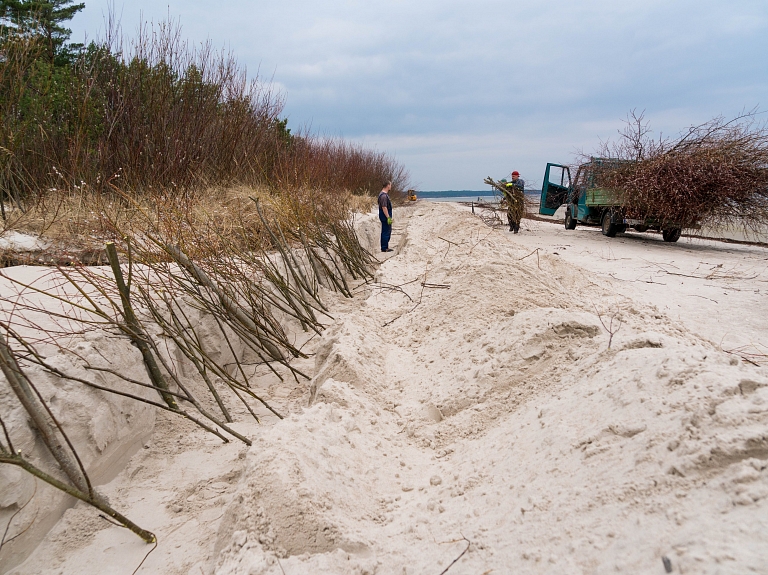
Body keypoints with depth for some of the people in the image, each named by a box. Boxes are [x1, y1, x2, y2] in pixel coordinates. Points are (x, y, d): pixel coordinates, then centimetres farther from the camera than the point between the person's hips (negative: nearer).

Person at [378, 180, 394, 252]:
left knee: (388, 231, 17)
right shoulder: (384, 195, -20)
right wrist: (388, 217, -25)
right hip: (385, 216, -11)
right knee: (386, 232, -4)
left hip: (386, 216, 11)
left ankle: (385, 246, 24)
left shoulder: (384, 194, 13)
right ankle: (384, 248, 2)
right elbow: (384, 207, -25)